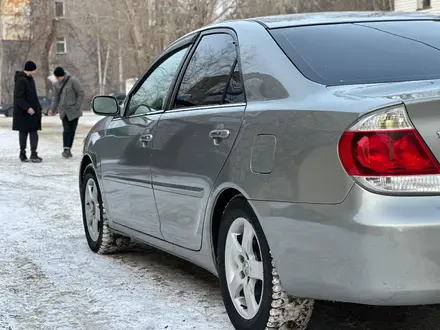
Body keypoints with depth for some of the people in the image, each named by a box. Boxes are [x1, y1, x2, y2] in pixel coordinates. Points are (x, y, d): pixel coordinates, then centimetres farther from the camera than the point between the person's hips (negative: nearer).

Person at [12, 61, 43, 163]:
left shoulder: (30, 79, 13)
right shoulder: (21, 80, -17)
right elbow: (19, 97, -21)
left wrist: (37, 107, 18)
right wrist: (27, 107, -27)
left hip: (32, 110, 8)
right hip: (23, 112, -8)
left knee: (33, 132, 3)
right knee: (23, 132, -1)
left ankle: (33, 153, 3)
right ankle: (23, 153, 4)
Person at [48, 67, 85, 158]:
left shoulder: (73, 80, -11)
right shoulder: (56, 85, 7)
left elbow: (81, 93, -10)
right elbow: (55, 97, 12)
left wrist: (77, 106, -12)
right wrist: (52, 109, 1)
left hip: (74, 110, -3)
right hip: (64, 111, 3)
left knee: (72, 130, 0)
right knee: (66, 129, -10)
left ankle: (68, 149, 10)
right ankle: (66, 149, -14)